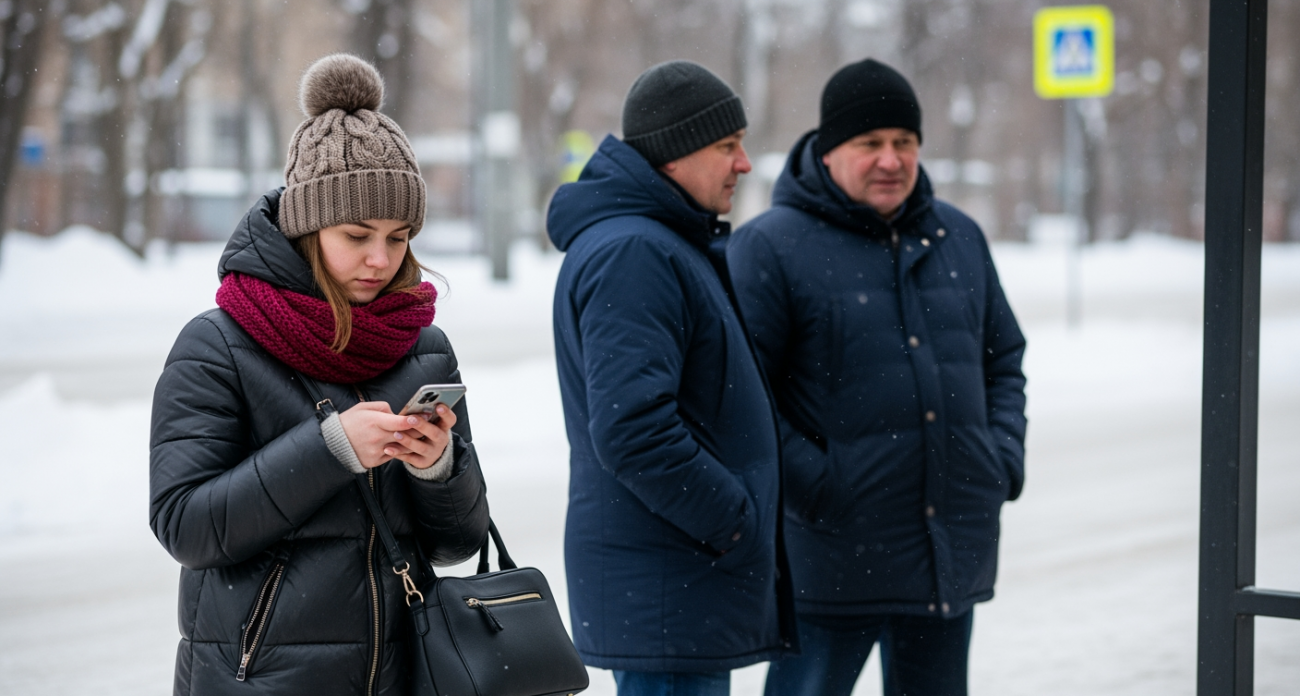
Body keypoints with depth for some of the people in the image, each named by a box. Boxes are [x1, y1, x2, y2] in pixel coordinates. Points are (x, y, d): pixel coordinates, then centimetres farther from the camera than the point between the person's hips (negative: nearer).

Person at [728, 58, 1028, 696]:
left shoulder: (958, 237, 13)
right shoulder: (772, 247, -6)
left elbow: (1003, 361, 22)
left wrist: (1005, 457, 7)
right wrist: (810, 482, -18)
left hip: (951, 557, 6)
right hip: (832, 556, -6)